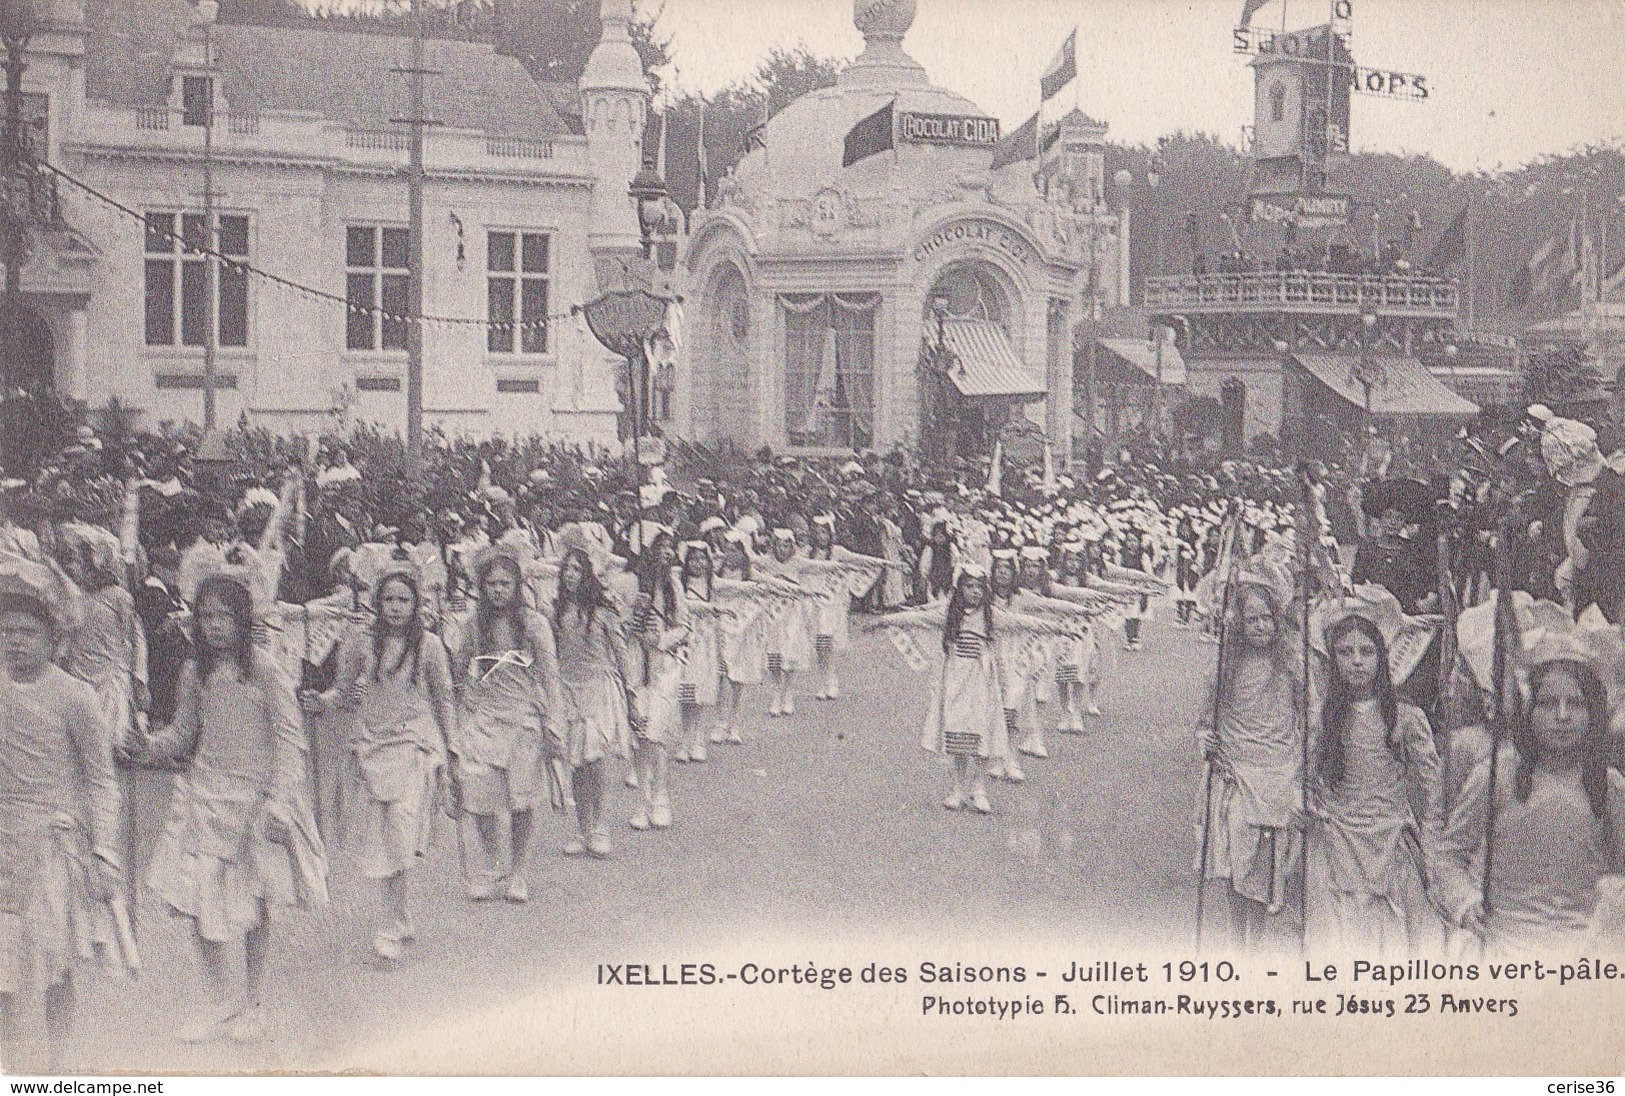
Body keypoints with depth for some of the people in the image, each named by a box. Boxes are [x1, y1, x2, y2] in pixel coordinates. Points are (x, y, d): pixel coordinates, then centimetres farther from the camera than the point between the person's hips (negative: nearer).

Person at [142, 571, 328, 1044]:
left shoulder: (265, 672, -10)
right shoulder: (195, 674, 3)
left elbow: (290, 740, -10)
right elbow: (184, 734, 12)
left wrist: (279, 798, -19)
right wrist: (147, 745, -9)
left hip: (255, 800, -3)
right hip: (205, 796, 4)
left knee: (254, 908, 6)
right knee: (199, 902, 0)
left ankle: (252, 1002, 25)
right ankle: (215, 1000, 19)